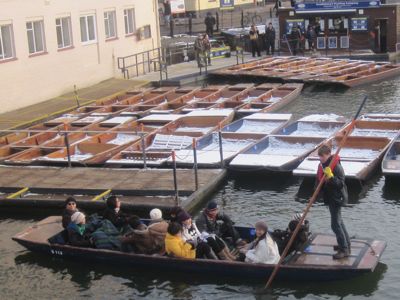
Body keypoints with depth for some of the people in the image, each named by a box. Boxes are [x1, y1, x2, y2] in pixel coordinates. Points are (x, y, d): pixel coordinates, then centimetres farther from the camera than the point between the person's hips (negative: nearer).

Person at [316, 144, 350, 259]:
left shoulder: (336, 166, -20)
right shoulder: (321, 166, 6)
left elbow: (340, 184, -24)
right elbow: (319, 181, 17)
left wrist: (330, 176, -35)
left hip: (337, 198, -10)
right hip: (329, 198, 10)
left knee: (335, 224, -10)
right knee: (338, 222, 20)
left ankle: (344, 250, -3)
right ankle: (345, 244, 33)